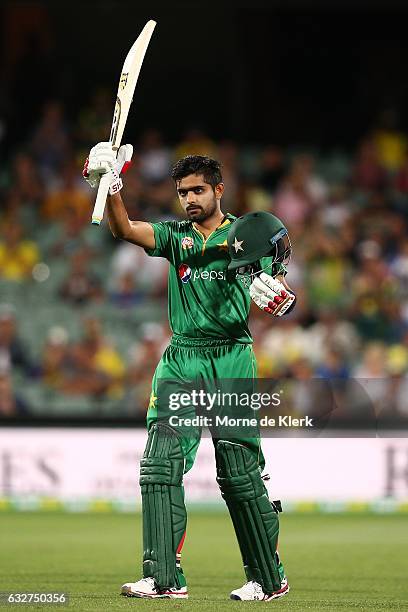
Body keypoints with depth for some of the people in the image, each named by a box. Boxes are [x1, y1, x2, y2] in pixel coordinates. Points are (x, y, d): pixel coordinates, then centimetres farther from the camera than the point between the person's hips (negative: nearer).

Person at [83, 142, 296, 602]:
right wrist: (110, 186, -21)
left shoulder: (247, 234, 9)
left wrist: (276, 292, -17)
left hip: (233, 360, -2)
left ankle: (270, 578, 12)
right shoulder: (176, 236, 13)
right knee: (160, 464, -12)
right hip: (182, 361, 2)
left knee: (239, 474, -2)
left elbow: (281, 297, 6)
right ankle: (165, 577, -14)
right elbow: (124, 229, -4)